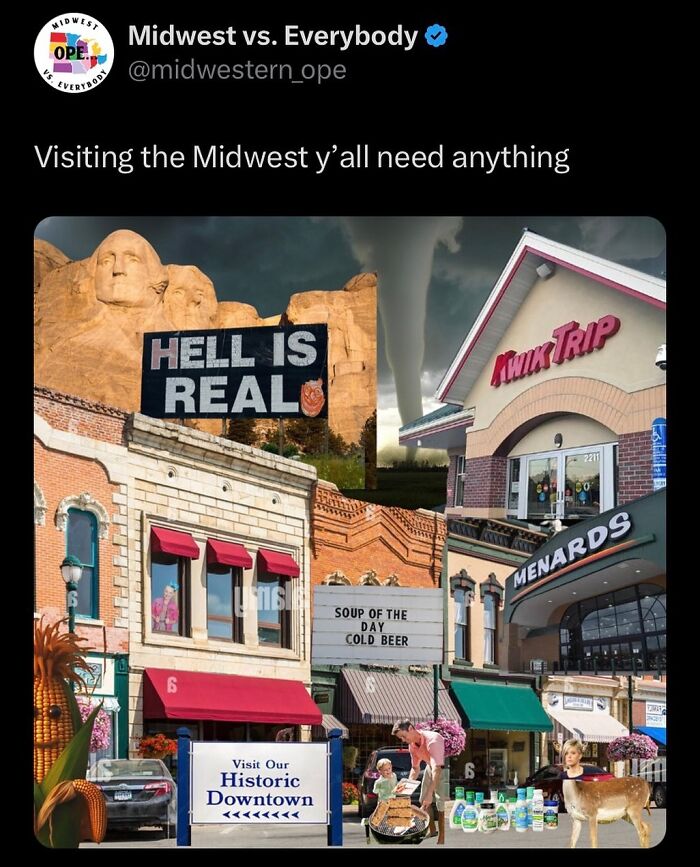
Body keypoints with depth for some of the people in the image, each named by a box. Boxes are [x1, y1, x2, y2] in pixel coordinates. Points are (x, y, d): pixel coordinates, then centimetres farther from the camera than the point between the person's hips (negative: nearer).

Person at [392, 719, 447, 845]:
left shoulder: (432, 740, -36)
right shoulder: (412, 745, -9)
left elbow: (437, 770, -42)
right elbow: (415, 768, 6)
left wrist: (430, 794, -46)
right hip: (430, 767, 8)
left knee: (441, 804, -15)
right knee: (423, 801, 12)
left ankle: (441, 839, -9)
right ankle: (432, 830, 29)